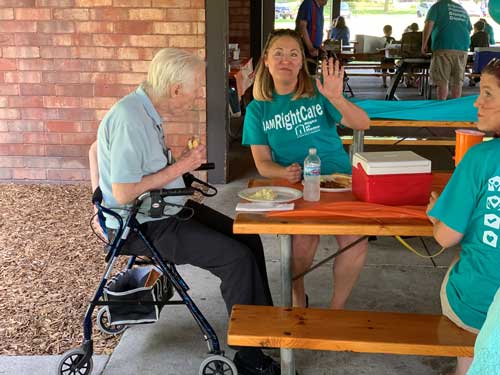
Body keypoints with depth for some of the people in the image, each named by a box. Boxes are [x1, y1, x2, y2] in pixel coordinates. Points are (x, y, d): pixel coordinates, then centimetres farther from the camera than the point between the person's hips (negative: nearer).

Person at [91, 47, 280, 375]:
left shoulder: (147, 111, 5)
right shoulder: (129, 120, -24)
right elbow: (122, 194, -26)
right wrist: (179, 168, -19)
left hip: (168, 210, 10)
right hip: (142, 226, -10)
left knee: (249, 239, 6)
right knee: (237, 258, -17)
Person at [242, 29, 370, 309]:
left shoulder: (317, 92, 4)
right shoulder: (258, 109, 8)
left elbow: (363, 124, -7)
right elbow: (262, 162, 5)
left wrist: (337, 99, -26)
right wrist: (285, 172, -17)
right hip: (293, 187, 0)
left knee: (356, 240, -25)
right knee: (305, 238, -28)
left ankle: (337, 308, -2)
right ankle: (298, 295, 4)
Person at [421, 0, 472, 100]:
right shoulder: (462, 9, 23)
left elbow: (429, 24, -6)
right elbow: (469, 29, 26)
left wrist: (424, 45, -2)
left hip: (443, 47, -5)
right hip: (462, 48, 5)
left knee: (442, 81, -3)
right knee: (457, 81, 6)